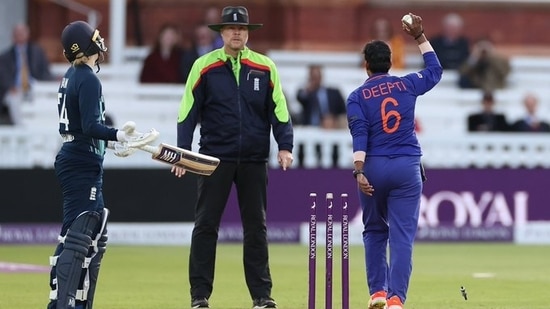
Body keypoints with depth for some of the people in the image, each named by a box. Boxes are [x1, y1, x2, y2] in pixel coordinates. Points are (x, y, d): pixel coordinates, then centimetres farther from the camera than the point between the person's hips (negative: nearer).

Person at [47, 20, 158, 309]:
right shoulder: (88, 80, -14)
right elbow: (91, 126, -24)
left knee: (96, 239, 15)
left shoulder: (71, 77, 14)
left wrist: (113, 143, 28)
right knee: (77, 237, -13)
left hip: (74, 162, 10)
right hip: (82, 165, -10)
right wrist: (118, 135, -35)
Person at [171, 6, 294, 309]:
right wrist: (183, 152, -6)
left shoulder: (265, 67, 4)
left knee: (256, 227, 7)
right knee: (205, 226, 0)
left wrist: (285, 147, -6)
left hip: (254, 160, 1)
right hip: (215, 158, -1)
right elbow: (188, 111, 1)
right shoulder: (204, 66, 1)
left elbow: (278, 110, 4)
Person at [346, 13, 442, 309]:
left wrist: (359, 171, -17)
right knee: (402, 235, -4)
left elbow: (359, 135, -11)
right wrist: (419, 37, 26)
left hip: (374, 168, 0)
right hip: (407, 167, 0)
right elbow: (435, 70, 24)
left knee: (375, 231, 18)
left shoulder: (357, 96, 0)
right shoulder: (407, 85, 6)